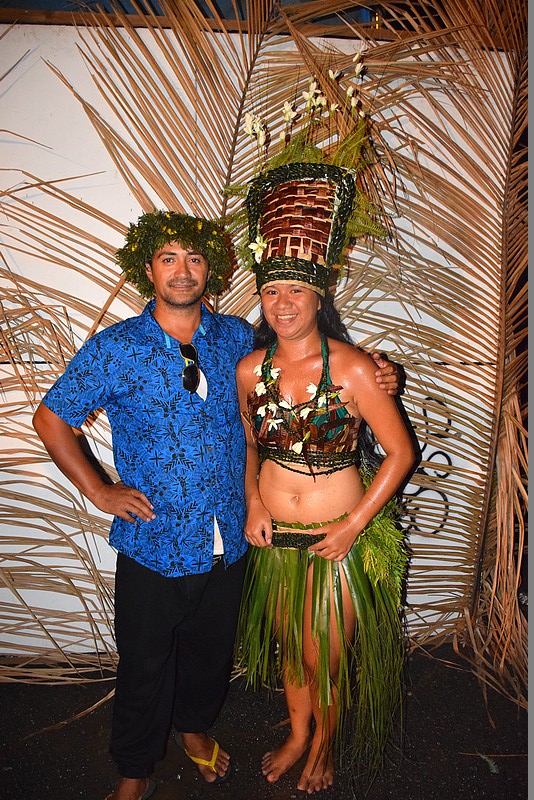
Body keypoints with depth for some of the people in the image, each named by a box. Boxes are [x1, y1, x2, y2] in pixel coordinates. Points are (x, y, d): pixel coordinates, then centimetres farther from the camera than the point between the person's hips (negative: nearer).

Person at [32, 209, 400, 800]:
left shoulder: (237, 338, -2)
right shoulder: (115, 349, -11)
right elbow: (51, 418, 0)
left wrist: (372, 379, -1)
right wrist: (98, 490, -7)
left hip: (229, 542, 3)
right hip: (154, 545, -3)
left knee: (211, 651, 24)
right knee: (145, 666, 15)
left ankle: (195, 726, 55)